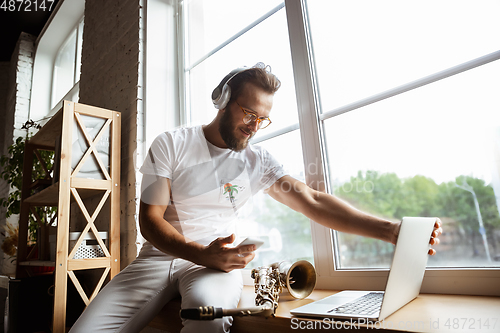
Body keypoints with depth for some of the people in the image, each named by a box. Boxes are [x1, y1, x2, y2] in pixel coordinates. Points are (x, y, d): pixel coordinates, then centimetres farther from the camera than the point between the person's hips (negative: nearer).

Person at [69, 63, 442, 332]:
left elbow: (312, 202, -6)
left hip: (216, 260, 0)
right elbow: (150, 219, -7)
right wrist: (203, 254, -26)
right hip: (160, 256, 1)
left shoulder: (258, 161, 3)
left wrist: (390, 230, -18)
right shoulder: (171, 144, -2)